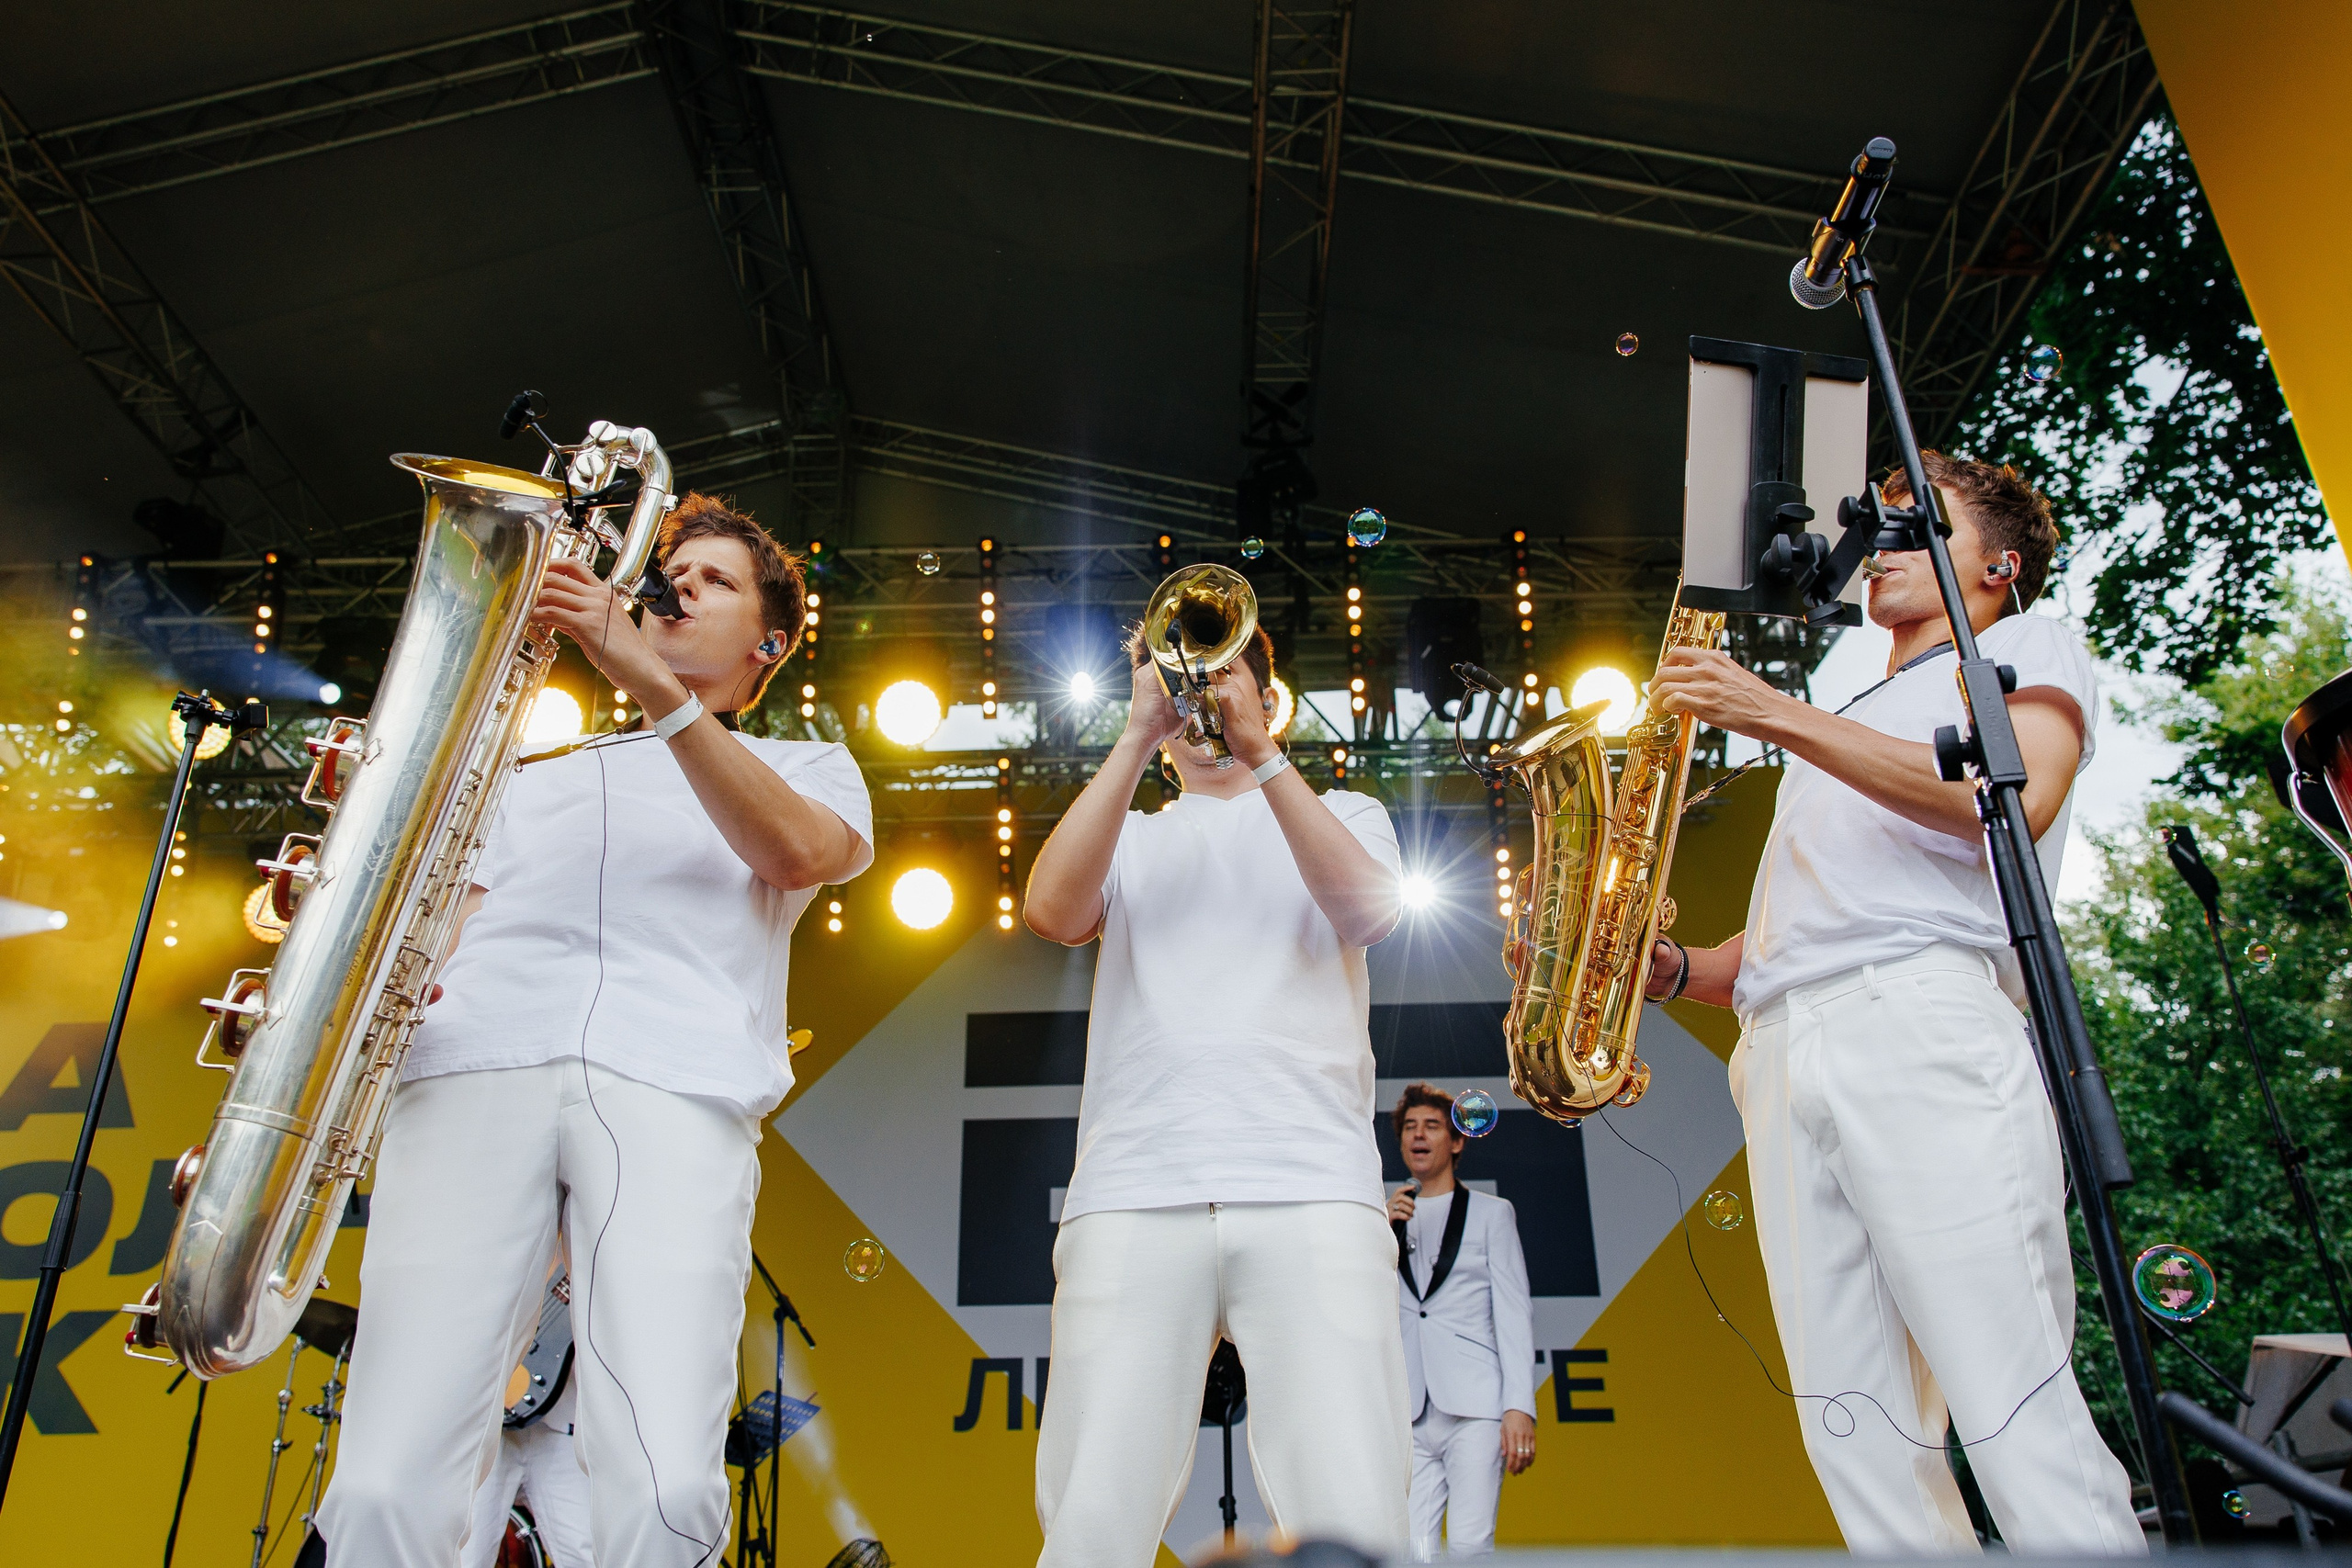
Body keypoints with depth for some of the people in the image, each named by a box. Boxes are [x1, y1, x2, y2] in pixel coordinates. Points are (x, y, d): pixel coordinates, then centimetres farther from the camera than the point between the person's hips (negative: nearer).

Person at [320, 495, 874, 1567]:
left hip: (675, 1084, -2)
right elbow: (447, 916, 24)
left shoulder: (809, 766, 25)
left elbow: (799, 851, 0)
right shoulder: (540, 768, 34)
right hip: (474, 1069, 3)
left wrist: (648, 678, -8)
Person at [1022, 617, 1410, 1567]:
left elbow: (1368, 906, 0)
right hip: (1132, 1194, 1)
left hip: (1314, 1193, 0)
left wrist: (1258, 750, -4)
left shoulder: (1345, 813, 23)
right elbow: (1053, 910, 1)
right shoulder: (1129, 837, 24)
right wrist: (1140, 735, -1)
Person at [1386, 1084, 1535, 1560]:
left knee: (1469, 1547, -14)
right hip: (1409, 1414, 2)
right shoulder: (1389, 1219, 21)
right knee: (1414, 1552, -8)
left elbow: (1513, 1311, 5)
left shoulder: (1491, 1213, 14)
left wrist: (1520, 1406, -8)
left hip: (1474, 1407, -2)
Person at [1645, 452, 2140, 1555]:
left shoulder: (2029, 648, 19)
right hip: (1781, 1055, 6)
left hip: (1921, 1021, -6)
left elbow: (2014, 801, -6)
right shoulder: (1842, 737, 35)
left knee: (2014, 1411, -13)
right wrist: (1667, 966, 8)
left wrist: (1778, 715, -9)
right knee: (1856, 1433, -1)